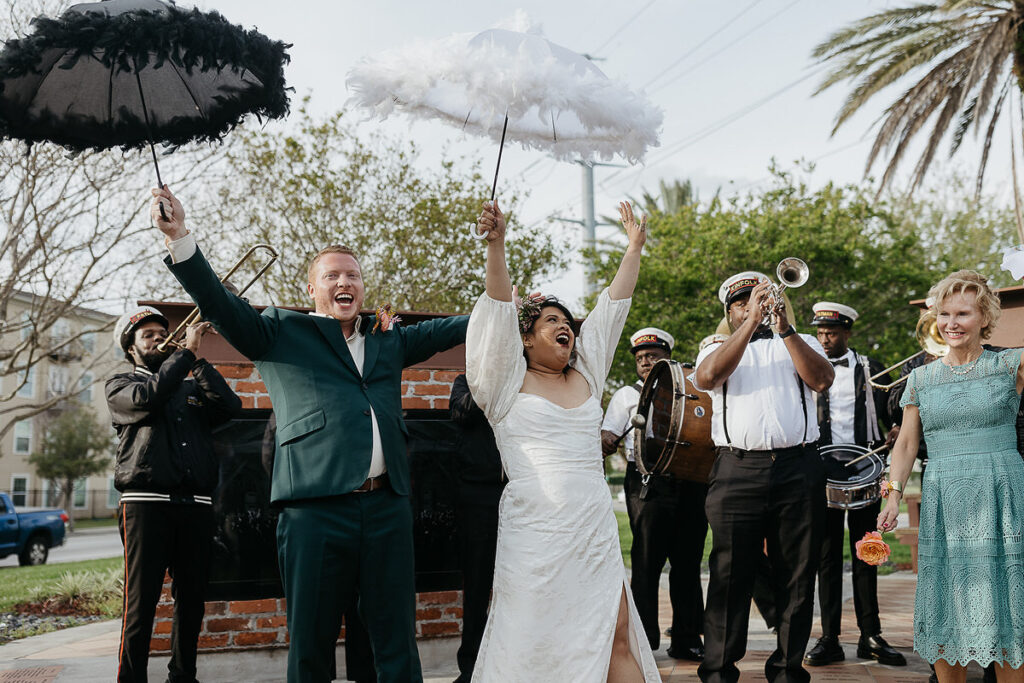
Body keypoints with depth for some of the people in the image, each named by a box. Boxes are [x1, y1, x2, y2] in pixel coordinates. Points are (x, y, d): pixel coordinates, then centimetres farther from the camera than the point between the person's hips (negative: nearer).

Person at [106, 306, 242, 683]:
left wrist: (198, 361, 0)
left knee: (192, 599, 6)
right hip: (146, 501, -4)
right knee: (141, 600, -6)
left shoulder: (191, 387, 23)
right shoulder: (121, 385, 13)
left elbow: (230, 406, 5)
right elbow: (146, 398, -10)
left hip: (196, 505, 4)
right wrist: (187, 351, -9)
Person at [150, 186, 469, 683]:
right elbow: (219, 304, 0)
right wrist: (179, 236, -13)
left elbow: (443, 331, 30)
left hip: (387, 507, 3)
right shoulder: (282, 333, 10)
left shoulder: (388, 339, 22)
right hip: (316, 507, -3)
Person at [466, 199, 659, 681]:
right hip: (534, 528, -4)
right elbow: (500, 309, -9)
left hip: (595, 528, 5)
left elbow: (612, 309, 17)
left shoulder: (586, 376, 16)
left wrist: (634, 248, 18)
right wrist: (496, 244, -19)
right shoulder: (510, 383, 3)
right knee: (529, 644, -1)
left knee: (618, 636, 0)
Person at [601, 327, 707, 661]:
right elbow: (608, 438, 6)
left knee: (688, 562, 5)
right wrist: (605, 442, -16)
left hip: (690, 481, 3)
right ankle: (642, 642, 3)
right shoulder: (627, 394, 15)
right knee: (647, 563, -6)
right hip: (648, 482, -2)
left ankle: (686, 639, 14)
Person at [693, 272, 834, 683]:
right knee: (730, 575, -2)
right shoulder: (718, 349, 17)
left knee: (797, 578, 5)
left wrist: (785, 327, -11)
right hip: (737, 472, -1)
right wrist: (751, 322, -11)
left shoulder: (801, 343, 18)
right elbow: (707, 377, -8)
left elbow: (822, 379, -3)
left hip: (799, 470, 1)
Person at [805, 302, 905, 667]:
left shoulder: (870, 369, 10)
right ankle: (829, 639, 7)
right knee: (828, 554, 2)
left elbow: (891, 413, 8)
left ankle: (871, 637, 13)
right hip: (823, 469, 0)